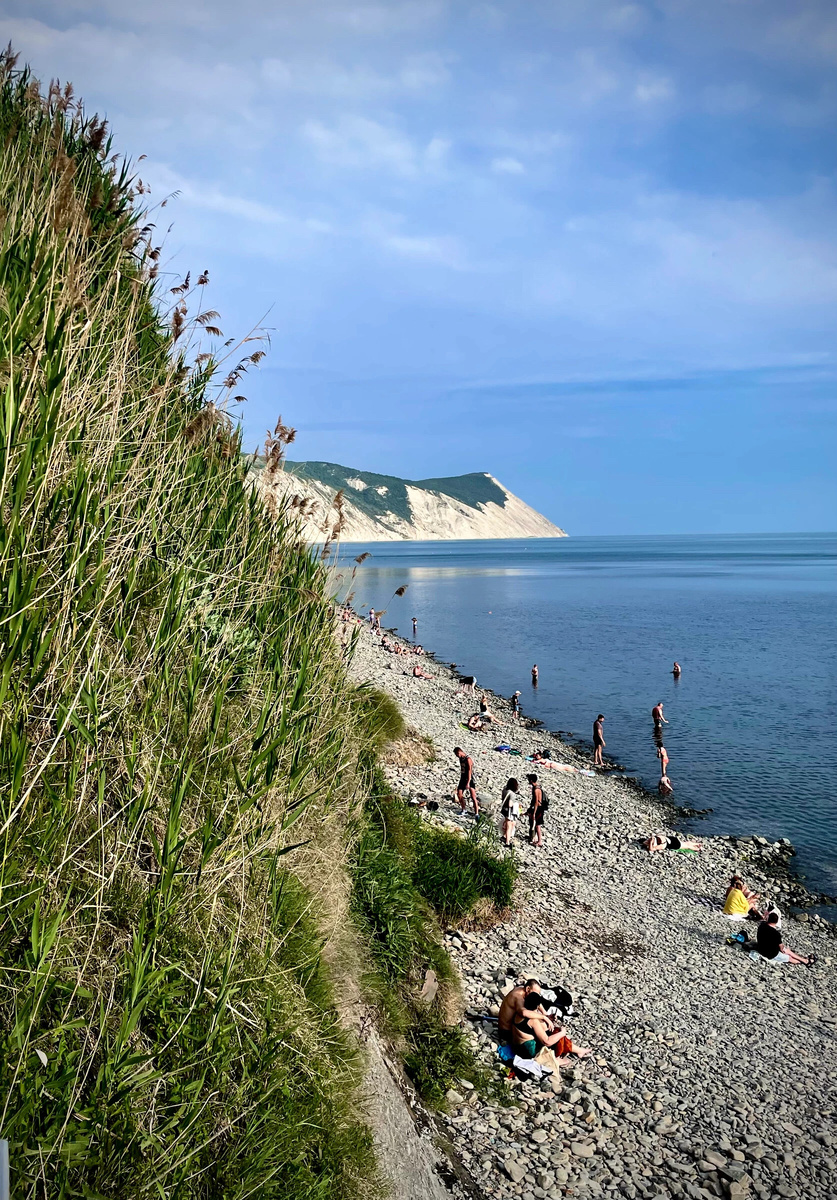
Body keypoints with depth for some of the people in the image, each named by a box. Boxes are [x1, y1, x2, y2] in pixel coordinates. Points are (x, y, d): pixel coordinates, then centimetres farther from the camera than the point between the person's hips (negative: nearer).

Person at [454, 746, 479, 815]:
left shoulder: (468, 759, -19)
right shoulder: (460, 759, 8)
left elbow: (469, 771, -25)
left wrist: (468, 783, -30)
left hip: (470, 779, -8)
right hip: (463, 779, 8)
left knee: (473, 797, -12)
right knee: (459, 795, 4)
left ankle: (476, 813, -13)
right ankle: (463, 810, 22)